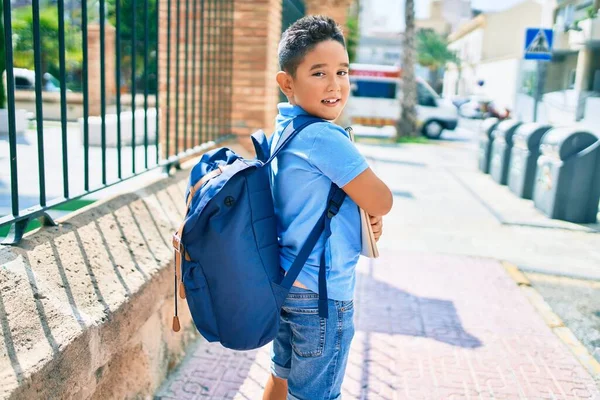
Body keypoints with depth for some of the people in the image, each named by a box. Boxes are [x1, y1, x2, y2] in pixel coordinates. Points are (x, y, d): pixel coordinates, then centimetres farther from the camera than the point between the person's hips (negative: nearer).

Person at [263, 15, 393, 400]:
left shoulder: (285, 129, 6)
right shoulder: (325, 137, -22)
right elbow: (382, 202, -17)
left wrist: (367, 214, -3)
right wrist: (373, 209, 5)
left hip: (285, 281, 9)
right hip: (322, 295, -9)